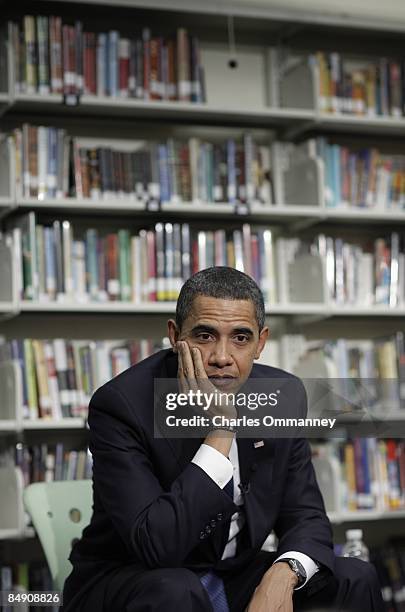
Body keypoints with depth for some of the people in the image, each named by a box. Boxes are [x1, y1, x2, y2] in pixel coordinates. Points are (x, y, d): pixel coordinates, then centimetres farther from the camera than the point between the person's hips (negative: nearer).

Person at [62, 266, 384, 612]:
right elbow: (155, 547, -29)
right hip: (123, 582, -4)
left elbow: (305, 515, 0)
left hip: (235, 578, 4)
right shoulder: (120, 405, -21)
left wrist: (284, 573, -23)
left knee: (355, 581, -13)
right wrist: (220, 434, -31)